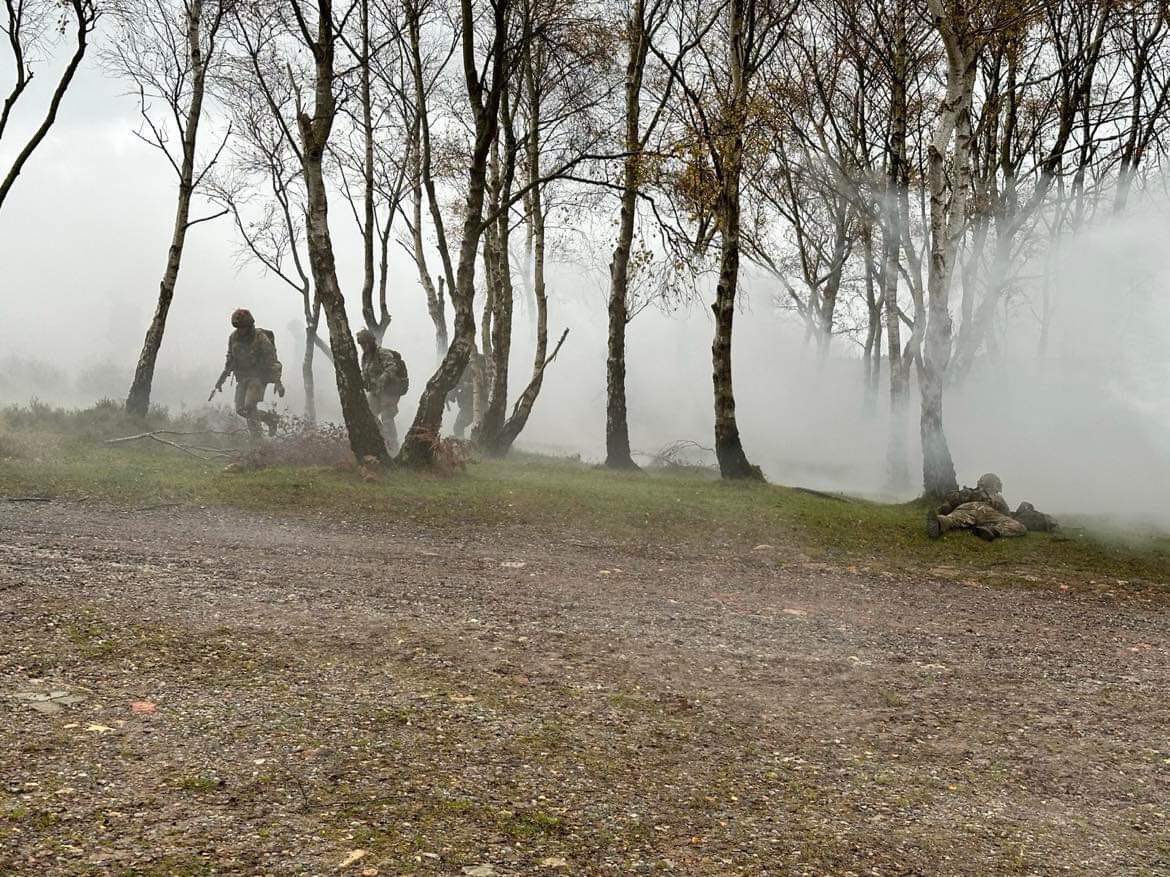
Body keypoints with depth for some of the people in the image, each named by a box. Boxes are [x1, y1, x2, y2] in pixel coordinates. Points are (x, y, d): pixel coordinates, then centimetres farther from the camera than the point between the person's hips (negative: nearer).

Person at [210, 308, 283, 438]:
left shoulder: (261, 339, -16)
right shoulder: (233, 337, 2)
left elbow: (273, 362, -17)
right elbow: (230, 360, 16)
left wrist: (277, 382, -27)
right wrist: (221, 379, 15)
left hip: (259, 377, -7)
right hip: (242, 378, 7)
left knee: (250, 406, -21)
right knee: (241, 410, 1)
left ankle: (256, 438, -12)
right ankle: (271, 417, 20)